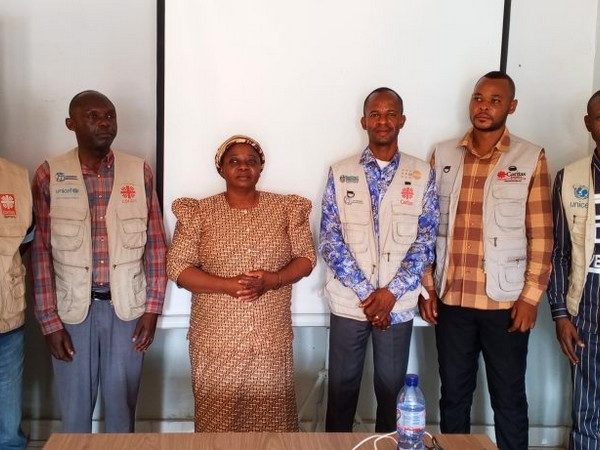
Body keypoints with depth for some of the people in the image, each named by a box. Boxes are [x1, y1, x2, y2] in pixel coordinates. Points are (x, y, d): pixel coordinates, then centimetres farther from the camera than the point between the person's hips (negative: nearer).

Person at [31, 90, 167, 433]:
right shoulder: (49, 175, -3)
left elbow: (156, 242, 3)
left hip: (126, 307, 1)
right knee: (75, 412, 11)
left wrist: (152, 308, -2)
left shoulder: (140, 171, 1)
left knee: (122, 411, 11)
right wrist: (49, 321, -6)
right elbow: (41, 251, -3)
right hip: (73, 308, -1)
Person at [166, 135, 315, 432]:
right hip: (216, 336, -1)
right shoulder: (199, 213, 1)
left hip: (271, 336, 1)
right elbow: (177, 268, -5)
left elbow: (306, 258, 3)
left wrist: (270, 280, -16)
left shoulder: (286, 209, 5)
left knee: (271, 416, 6)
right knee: (217, 418, 5)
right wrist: (229, 285, -18)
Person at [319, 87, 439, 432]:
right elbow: (331, 239, -4)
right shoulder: (341, 173, 1)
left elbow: (426, 241, -2)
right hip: (348, 302, 0)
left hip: (398, 305, 0)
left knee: (392, 390, 11)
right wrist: (365, 293, -12)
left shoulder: (422, 175, 1)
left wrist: (391, 292, -12)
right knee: (342, 389, 9)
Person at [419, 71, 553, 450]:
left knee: (509, 399, 10)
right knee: (454, 394, 14)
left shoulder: (531, 158, -3)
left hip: (506, 301, -2)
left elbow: (541, 235, -3)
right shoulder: (443, 155, 5)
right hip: (452, 299, 2)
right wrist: (427, 285, 3)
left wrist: (531, 296, -8)